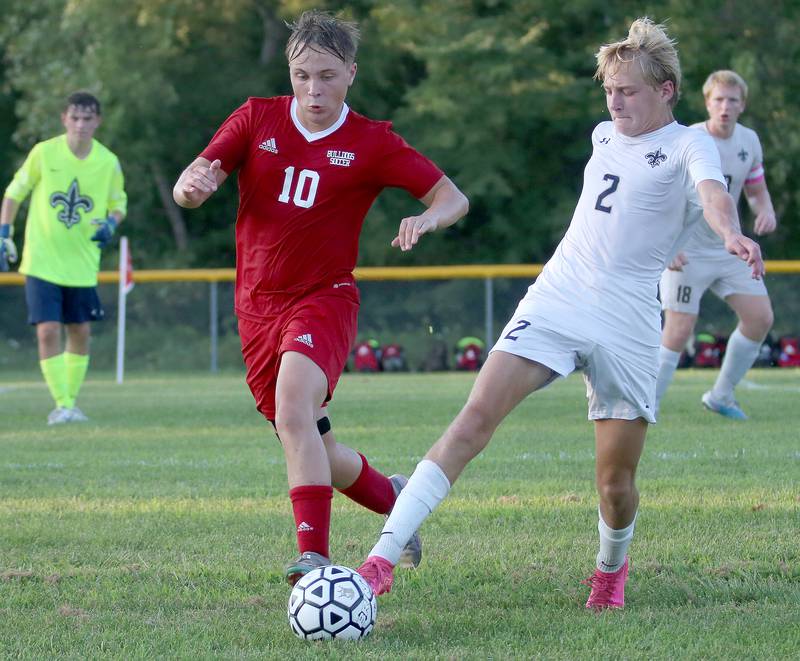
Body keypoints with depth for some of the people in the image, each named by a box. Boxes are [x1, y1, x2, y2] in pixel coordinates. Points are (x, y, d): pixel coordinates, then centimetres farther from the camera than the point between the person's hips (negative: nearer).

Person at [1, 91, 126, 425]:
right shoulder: (43, 153, -8)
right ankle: (62, 405, -7)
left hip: (83, 264, 2)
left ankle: (70, 401, 21)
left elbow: (118, 203, 11)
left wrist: (110, 224, -10)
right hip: (41, 260, -2)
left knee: (80, 332, 7)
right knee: (48, 330, -12)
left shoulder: (108, 162, -3)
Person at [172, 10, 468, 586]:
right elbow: (192, 185, -7)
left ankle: (314, 555, -37)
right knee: (319, 456, 11)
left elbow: (453, 197, -1)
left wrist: (427, 219, -25)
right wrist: (192, 184, -33)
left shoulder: (372, 143, -3)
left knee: (293, 415, -31)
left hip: (324, 297, -4)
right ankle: (392, 497, 40)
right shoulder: (257, 119, 2)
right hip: (258, 306, 4)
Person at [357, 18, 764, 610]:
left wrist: (733, 234, -46)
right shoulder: (604, 136, 16)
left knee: (616, 483, 0)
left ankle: (612, 567, 35)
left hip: (626, 324, -4)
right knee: (478, 415, -17)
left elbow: (713, 192, -26)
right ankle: (383, 558, -25)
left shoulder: (688, 146, -2)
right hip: (555, 296, 4)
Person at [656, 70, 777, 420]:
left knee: (760, 317, -1)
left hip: (729, 248, 6)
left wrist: (766, 211, -8)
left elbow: (757, 190, 16)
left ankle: (721, 395, 15)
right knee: (679, 331, -13)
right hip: (686, 252, -6)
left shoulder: (748, 141, 3)